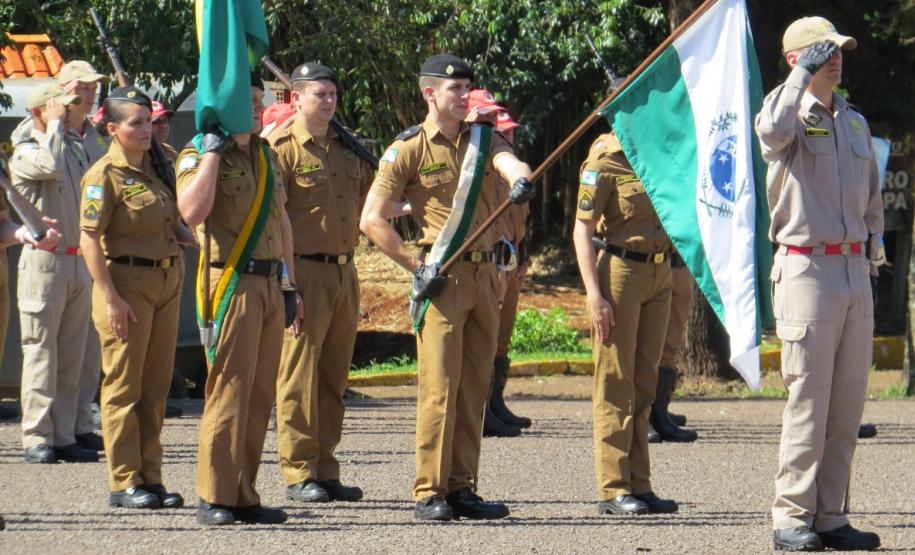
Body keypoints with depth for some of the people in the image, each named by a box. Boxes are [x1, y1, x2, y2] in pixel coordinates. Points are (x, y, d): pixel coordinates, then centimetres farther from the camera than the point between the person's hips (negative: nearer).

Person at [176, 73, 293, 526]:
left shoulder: (266, 156, 17)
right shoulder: (199, 157, -7)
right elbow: (192, 212, -26)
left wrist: (290, 282, 23)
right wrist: (212, 152, -21)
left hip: (268, 284, 8)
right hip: (232, 283, -8)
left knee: (260, 395, 8)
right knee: (228, 391, -10)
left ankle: (243, 495, 14)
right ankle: (214, 498, -6)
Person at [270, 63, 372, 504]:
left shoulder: (348, 151, 15)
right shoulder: (282, 151, -6)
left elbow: (371, 198, 30)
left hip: (345, 273, 7)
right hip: (304, 273, -7)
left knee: (334, 378, 9)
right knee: (299, 376, -6)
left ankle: (326, 470, 14)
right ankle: (299, 473, -3)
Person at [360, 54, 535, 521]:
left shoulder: (482, 139, 11)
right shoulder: (408, 149, -2)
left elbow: (510, 163, -11)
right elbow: (372, 220, -5)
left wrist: (520, 180, -36)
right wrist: (415, 266, -11)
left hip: (484, 276, 5)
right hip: (441, 280, -5)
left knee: (474, 388, 7)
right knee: (439, 387, -9)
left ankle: (462, 488, 12)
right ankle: (429, 493, -7)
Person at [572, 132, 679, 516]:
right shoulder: (603, 164, -8)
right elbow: (582, 231, -12)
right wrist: (594, 294, -18)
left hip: (660, 273, 7)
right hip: (621, 271, -7)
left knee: (644, 383, 9)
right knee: (615, 383, -4)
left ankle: (639, 485, 14)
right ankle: (612, 489, -2)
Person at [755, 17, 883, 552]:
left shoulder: (855, 121, 17)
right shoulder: (791, 115, -4)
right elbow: (773, 132, -30)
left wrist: (875, 237, 17)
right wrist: (803, 74, -21)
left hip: (856, 271, 7)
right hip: (808, 268, -7)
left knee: (848, 407, 7)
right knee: (808, 403, -8)